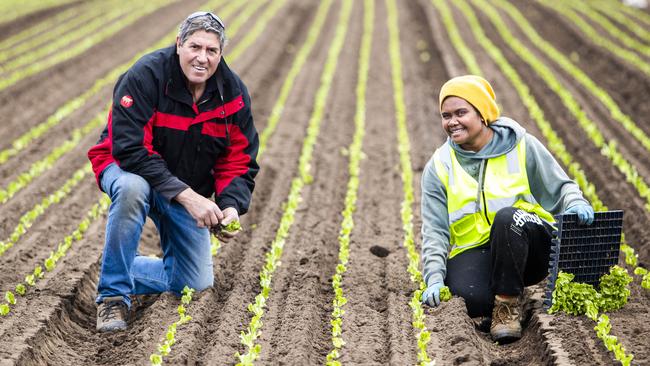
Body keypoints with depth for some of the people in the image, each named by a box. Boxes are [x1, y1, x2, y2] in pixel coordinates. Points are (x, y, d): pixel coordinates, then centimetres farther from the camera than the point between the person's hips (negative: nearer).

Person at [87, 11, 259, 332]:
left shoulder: (233, 93, -11)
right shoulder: (145, 76, -26)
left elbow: (240, 162, -5)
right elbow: (130, 149, -31)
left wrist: (232, 206, -26)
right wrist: (186, 195, -37)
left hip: (188, 191, 5)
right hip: (126, 167, -4)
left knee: (196, 284, 1)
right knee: (133, 188, -42)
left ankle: (124, 271, 29)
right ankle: (113, 294, -26)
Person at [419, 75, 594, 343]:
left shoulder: (522, 146, 0)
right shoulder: (439, 166, 5)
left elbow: (560, 186, 6)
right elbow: (435, 230, 2)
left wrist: (576, 202, -18)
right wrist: (434, 278, -12)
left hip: (530, 247, -1)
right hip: (472, 250, 1)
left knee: (507, 217, -36)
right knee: (472, 300, -32)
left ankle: (508, 302, -21)